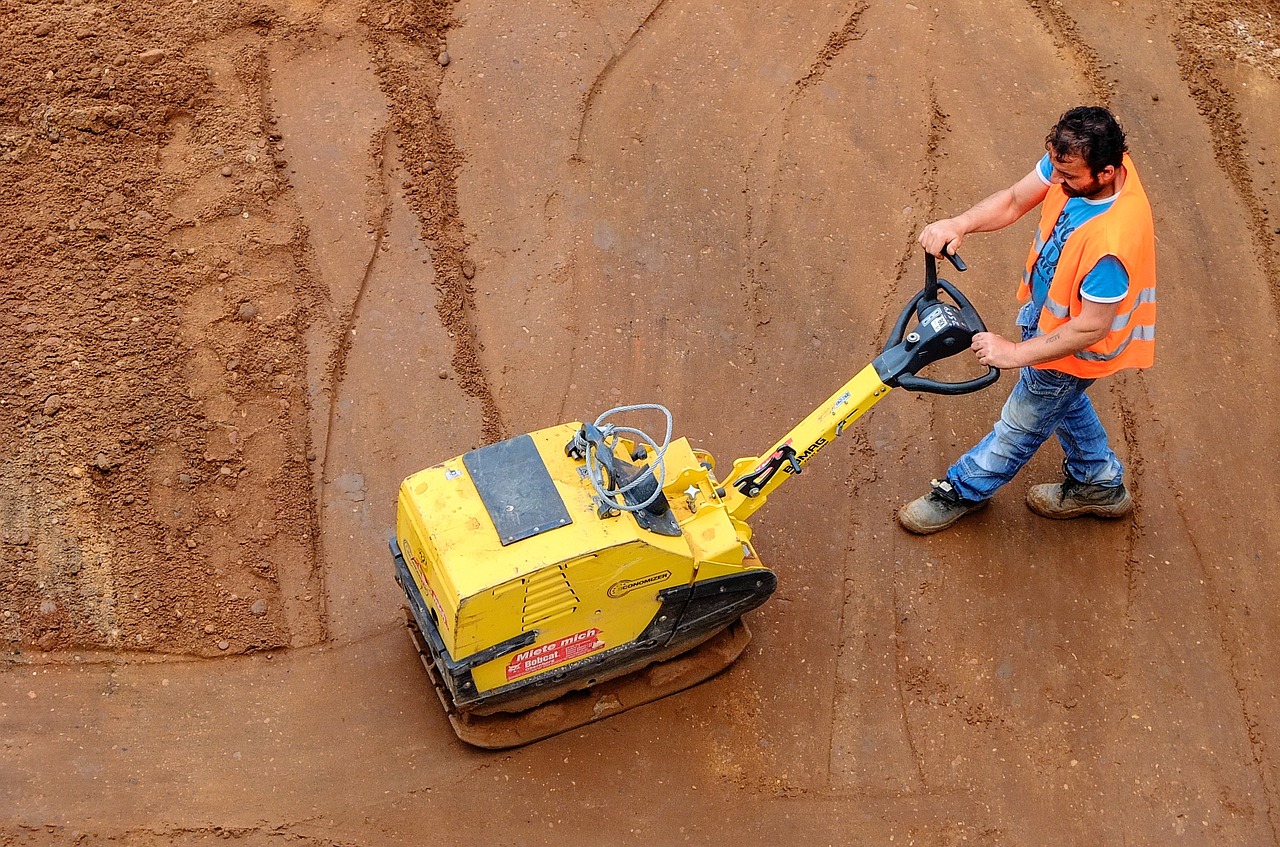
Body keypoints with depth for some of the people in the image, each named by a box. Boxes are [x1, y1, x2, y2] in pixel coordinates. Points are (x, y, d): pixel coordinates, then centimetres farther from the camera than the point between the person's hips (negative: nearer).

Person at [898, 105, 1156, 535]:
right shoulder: (1072, 162, -23)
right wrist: (960, 223, -28)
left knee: (1023, 422, 18)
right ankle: (1101, 484, 55)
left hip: (1074, 347, -8)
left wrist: (1016, 353, -27)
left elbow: (1091, 327, -33)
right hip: (1048, 309, 8)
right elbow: (1014, 200, -10)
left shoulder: (1113, 243, -44)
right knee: (1064, 401, 32)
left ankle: (962, 491, 43)